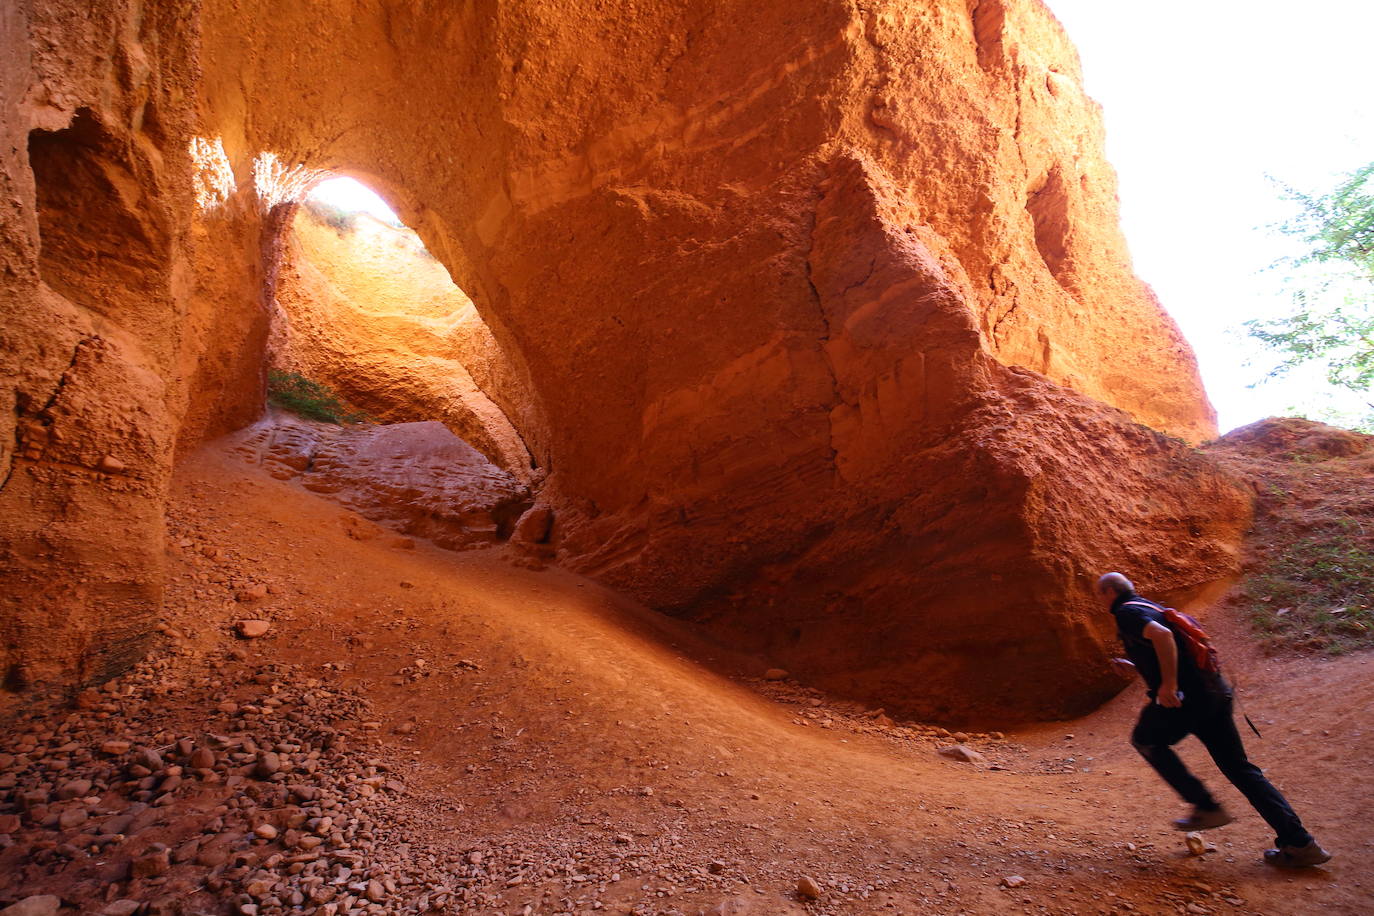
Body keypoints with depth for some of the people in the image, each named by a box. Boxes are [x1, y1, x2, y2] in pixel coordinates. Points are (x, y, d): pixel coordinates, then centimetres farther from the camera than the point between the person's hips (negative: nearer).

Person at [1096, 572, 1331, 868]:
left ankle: (1207, 808, 13)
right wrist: (1134, 668, 24)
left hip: (1187, 696, -9)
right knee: (1239, 767, 14)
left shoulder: (1127, 613, -7)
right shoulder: (1151, 607, 23)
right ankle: (1299, 843, 12)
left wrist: (1168, 684, -23)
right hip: (1215, 691, 9)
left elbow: (1162, 635, -27)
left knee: (1146, 740, 15)